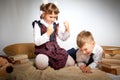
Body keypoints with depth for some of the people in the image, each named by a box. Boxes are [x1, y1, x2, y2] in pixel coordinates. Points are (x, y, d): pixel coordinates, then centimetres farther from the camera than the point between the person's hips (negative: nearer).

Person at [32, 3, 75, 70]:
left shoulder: (55, 25, 7)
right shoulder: (38, 25, -7)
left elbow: (63, 38, 13)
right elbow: (37, 42, -15)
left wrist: (67, 30, -5)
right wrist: (47, 33, -26)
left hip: (55, 49, 5)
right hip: (43, 50, -5)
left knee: (71, 62, -10)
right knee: (42, 65, -37)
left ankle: (51, 61, 6)